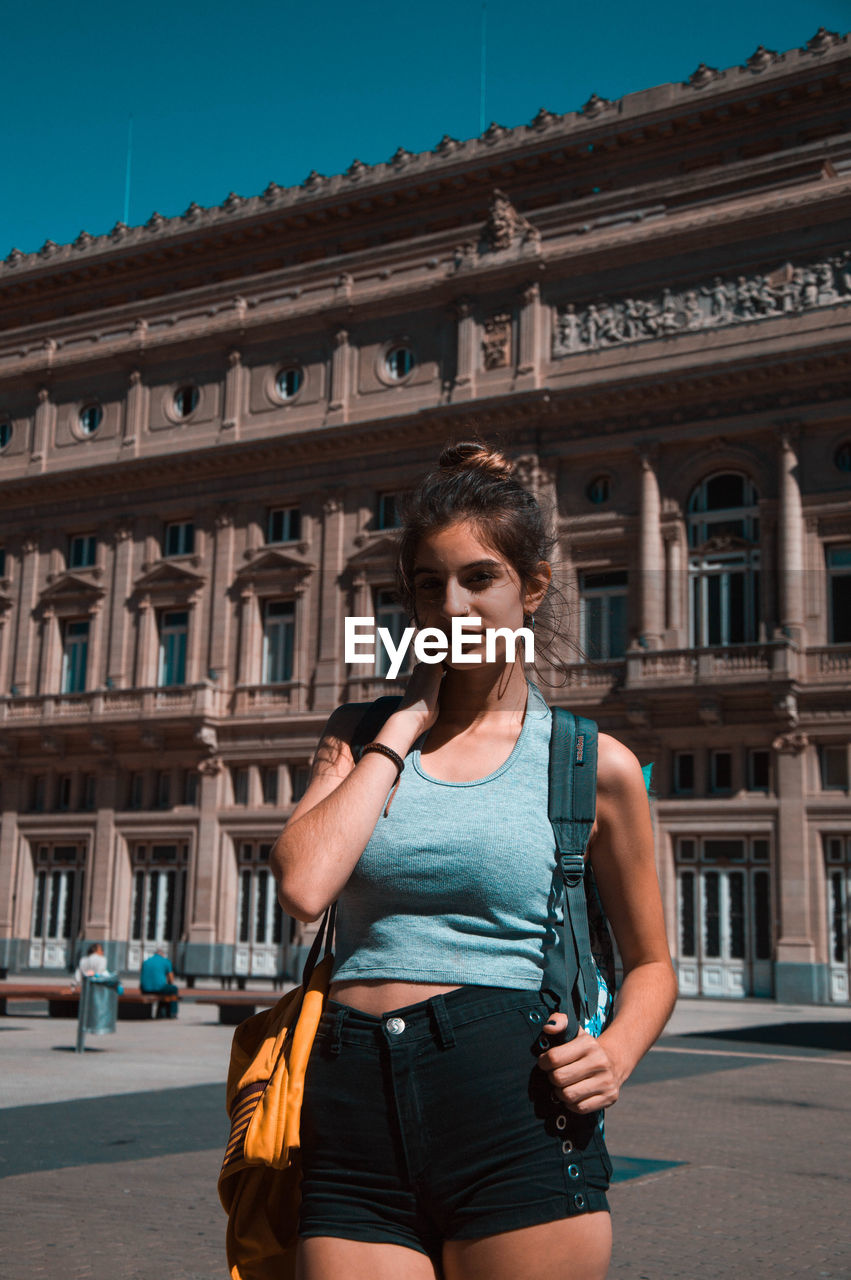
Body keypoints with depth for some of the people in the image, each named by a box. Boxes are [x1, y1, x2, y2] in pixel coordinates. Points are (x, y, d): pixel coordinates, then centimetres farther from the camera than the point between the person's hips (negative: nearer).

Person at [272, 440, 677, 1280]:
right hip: (354, 1123, 2)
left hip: (513, 1118, -1)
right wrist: (406, 723, -2)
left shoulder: (595, 766, 4)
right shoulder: (361, 735, 10)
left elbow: (650, 962, 14)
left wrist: (616, 1052, -7)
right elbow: (303, 887, -8)